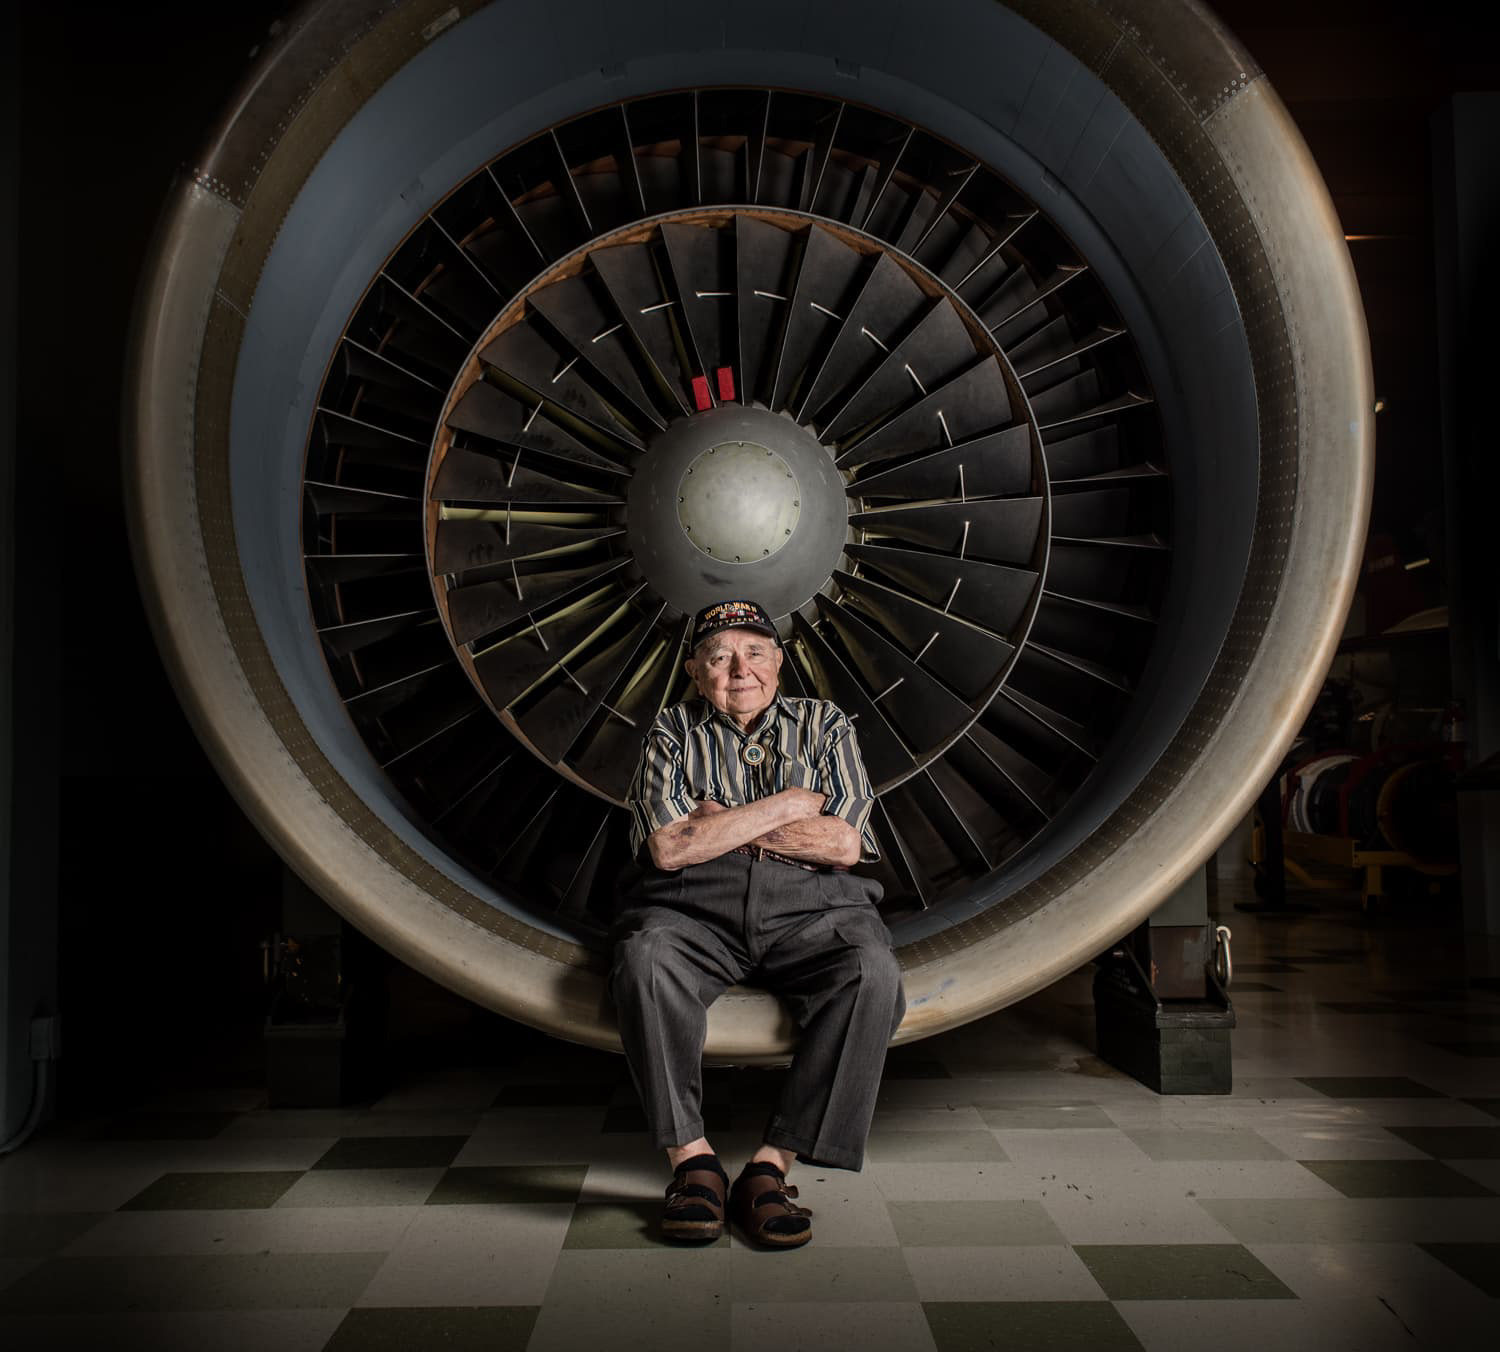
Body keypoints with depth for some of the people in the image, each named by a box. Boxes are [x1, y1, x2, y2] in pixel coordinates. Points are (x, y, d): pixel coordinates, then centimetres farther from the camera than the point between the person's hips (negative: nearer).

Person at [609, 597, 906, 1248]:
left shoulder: (824, 725, 14)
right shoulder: (672, 732, 11)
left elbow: (845, 845, 0)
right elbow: (670, 849, -5)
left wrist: (720, 821, -2)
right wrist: (788, 805, -4)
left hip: (810, 907, 1)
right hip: (693, 905, 0)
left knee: (873, 974, -31)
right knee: (645, 961, -34)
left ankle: (770, 1166, -22)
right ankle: (692, 1161, -20)